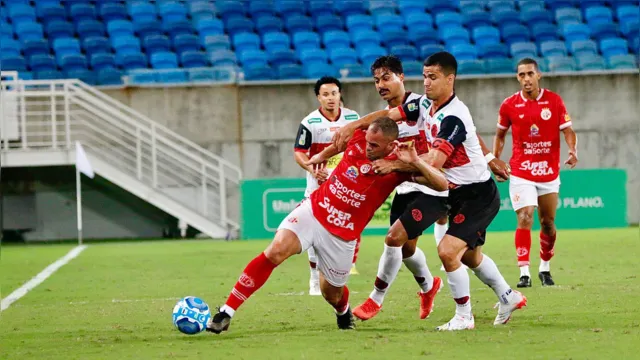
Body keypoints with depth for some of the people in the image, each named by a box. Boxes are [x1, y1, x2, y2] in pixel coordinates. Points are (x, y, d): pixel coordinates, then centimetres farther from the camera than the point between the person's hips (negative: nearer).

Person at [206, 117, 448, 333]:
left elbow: (441, 184, -20)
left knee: (332, 294, 11)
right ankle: (226, 313, -23)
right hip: (312, 211, 1)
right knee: (275, 252, -23)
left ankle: (344, 311, 53)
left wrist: (415, 162, -31)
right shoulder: (358, 139, -4)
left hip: (341, 234, -1)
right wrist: (323, 155, 26)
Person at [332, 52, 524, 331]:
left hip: (478, 195, -10)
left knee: (448, 251, -19)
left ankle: (464, 317, -4)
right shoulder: (426, 105, 0)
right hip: (458, 195, 10)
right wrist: (352, 125, -9)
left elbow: (434, 161, -35)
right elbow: (389, 114, 3)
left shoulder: (453, 117, -26)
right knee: (469, 255, 23)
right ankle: (508, 297, 43)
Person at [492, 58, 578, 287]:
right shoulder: (509, 105, -2)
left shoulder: (554, 101, -3)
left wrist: (572, 150, -22)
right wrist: (495, 159, -1)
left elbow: (567, 130, -3)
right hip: (521, 172, -1)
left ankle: (545, 268, 30)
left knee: (548, 223, 9)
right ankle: (524, 274, -17)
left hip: (549, 172, 1)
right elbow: (500, 134, 12)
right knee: (525, 219, -16)